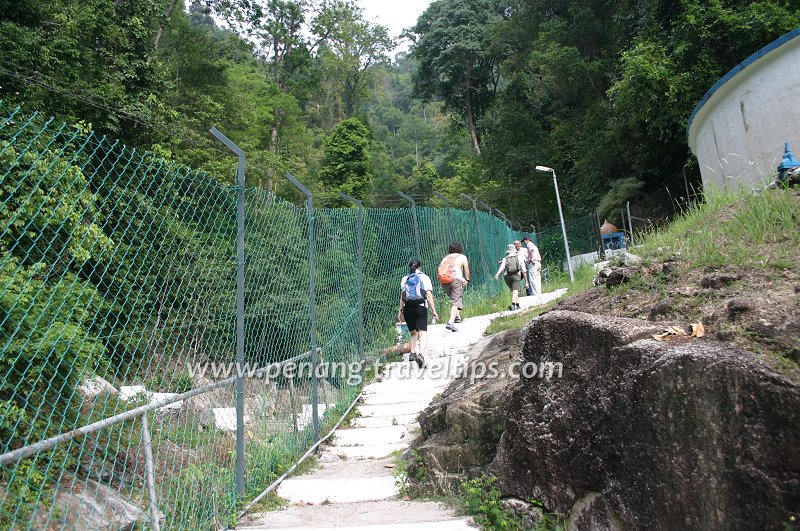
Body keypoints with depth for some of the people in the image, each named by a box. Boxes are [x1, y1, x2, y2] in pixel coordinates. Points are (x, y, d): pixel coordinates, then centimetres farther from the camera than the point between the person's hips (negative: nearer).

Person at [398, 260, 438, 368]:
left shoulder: (405, 279, 12)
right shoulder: (425, 278, 5)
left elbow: (402, 297, 5)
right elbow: (429, 296, -1)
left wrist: (400, 311, 9)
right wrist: (434, 311, 0)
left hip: (408, 309, 3)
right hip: (421, 308, -3)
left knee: (413, 333, 20)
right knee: (422, 333, -10)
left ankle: (413, 353, 14)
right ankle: (421, 354, -29)